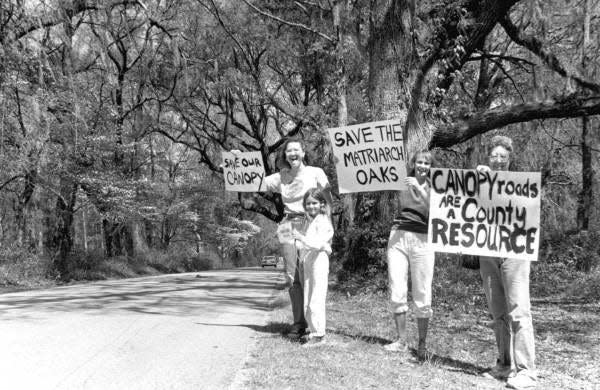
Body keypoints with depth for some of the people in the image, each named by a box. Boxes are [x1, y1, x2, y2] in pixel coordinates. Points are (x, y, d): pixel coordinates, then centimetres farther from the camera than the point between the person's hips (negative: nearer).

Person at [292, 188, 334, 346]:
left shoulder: (323, 221, -8)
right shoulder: (309, 221, 19)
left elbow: (318, 243, -20)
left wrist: (301, 238, -29)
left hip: (319, 260, -9)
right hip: (307, 262, 9)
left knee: (316, 300, -9)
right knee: (307, 302, 10)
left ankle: (318, 334, -4)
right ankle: (313, 330, 18)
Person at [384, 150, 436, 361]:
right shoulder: (403, 182, 12)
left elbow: (433, 212, -9)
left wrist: (419, 189, -16)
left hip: (422, 240, -2)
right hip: (398, 237, 2)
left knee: (422, 296, -2)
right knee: (396, 292, 0)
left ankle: (422, 344, 8)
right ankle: (401, 342, 8)